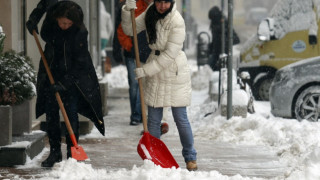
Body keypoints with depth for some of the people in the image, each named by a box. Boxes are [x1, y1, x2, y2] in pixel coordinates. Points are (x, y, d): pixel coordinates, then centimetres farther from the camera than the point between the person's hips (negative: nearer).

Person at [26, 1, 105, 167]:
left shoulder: (80, 32, -22)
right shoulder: (50, 21, -9)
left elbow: (80, 64, -20)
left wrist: (64, 83, -23)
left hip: (73, 77, -4)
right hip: (51, 75, 4)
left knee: (71, 113, -6)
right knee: (51, 113, 3)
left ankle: (71, 152, 2)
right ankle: (54, 152, 10)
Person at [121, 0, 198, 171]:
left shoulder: (176, 21, -20)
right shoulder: (150, 14, 1)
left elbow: (170, 54, -21)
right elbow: (129, 29, 6)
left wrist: (145, 70, -19)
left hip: (175, 73, -5)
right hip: (154, 72, 5)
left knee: (181, 118, 1)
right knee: (153, 119, 6)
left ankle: (190, 158, 16)